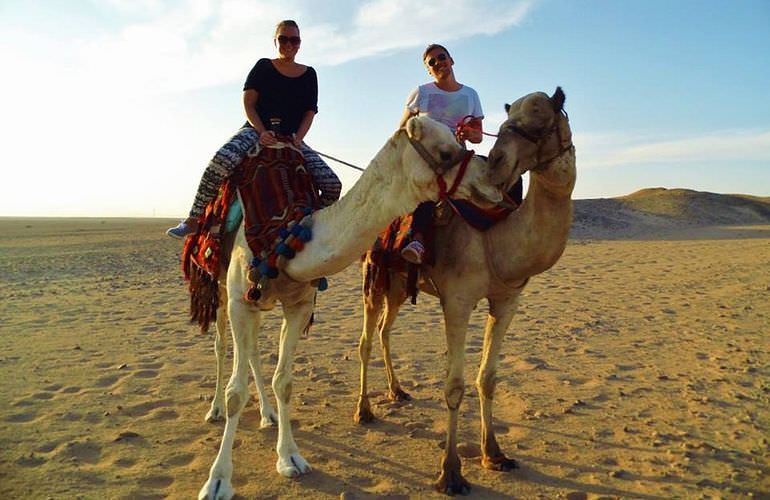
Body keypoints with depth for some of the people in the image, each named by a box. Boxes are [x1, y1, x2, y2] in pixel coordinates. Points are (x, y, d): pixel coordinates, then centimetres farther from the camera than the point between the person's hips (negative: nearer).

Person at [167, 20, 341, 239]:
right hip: (256, 130, -2)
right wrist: (262, 131, -15)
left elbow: (310, 112, 9)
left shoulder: (309, 75, 14)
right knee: (221, 160, -34)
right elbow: (248, 103, 2)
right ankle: (193, 220, -23)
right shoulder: (263, 67, 8)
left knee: (332, 184, -16)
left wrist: (298, 138, -9)